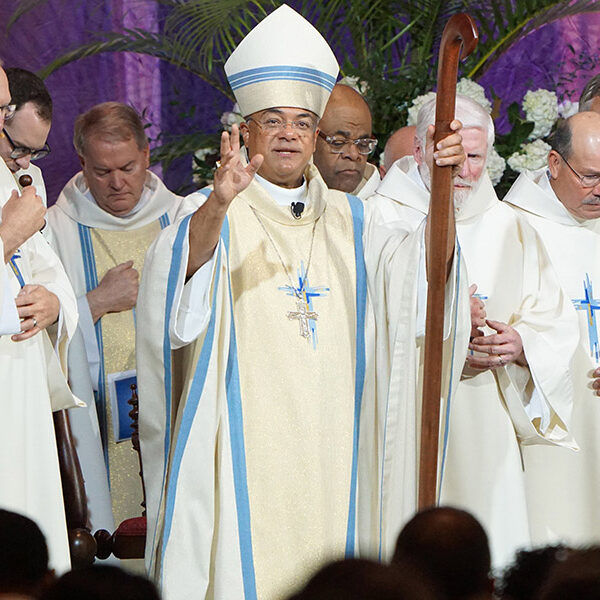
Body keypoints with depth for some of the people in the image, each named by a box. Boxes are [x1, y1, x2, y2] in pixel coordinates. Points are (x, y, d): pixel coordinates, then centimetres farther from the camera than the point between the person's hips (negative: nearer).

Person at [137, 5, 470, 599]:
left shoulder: (348, 221, 15)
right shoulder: (219, 217, 0)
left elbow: (418, 269, -1)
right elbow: (180, 266, -22)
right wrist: (217, 205, -42)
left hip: (330, 455, 4)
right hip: (245, 456, -4)